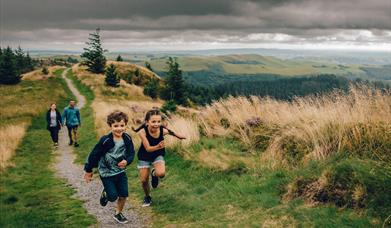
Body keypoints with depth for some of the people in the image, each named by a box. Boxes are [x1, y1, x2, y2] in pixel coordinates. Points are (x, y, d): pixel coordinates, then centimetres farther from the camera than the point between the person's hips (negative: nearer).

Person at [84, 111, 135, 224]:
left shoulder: (127, 139, -10)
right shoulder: (105, 141, -22)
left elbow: (131, 153, -1)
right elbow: (94, 155, -13)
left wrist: (126, 161, -22)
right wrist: (88, 170, -5)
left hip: (120, 171, 4)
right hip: (106, 173, -4)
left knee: (123, 195, 6)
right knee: (113, 196, -5)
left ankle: (118, 214, 31)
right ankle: (105, 193, 31)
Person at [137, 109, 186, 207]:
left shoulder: (163, 131, -25)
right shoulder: (143, 132, -30)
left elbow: (172, 133, -2)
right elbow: (148, 148, -31)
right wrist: (158, 147, -48)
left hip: (158, 155, 0)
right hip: (144, 157, 0)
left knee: (161, 173, -27)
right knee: (144, 180, 4)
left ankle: (154, 174, 12)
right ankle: (147, 197, 35)